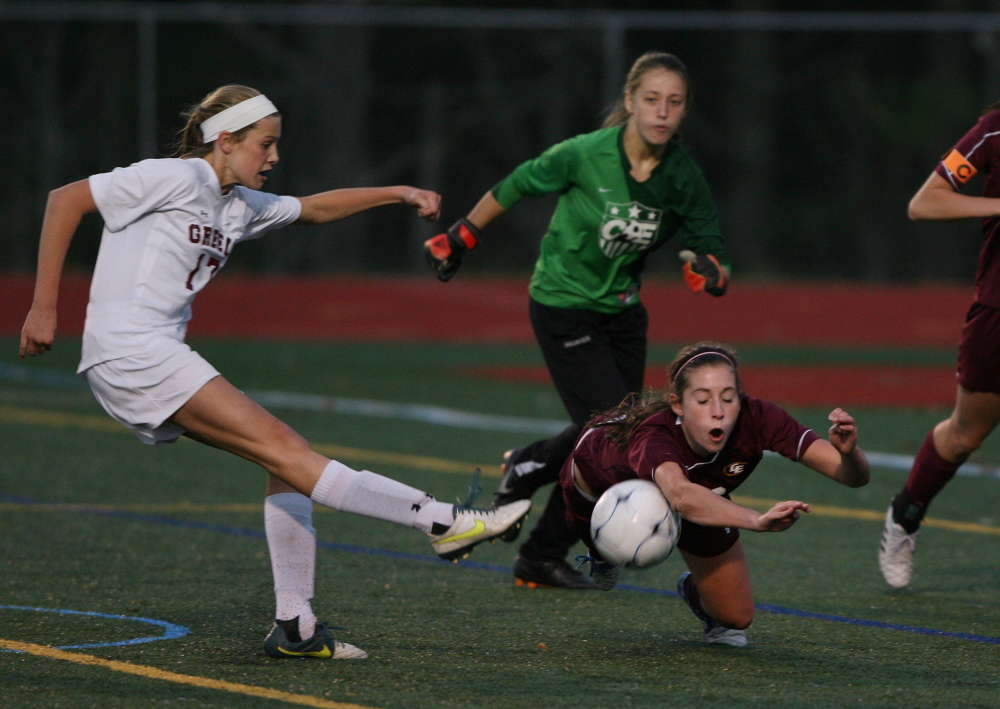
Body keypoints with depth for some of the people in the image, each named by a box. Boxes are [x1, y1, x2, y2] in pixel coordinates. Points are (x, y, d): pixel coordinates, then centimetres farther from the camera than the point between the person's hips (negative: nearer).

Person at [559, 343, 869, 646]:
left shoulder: (755, 419, -40)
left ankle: (693, 590, 36)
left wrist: (848, 453, -65)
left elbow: (855, 477, -42)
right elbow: (680, 496, -73)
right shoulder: (653, 434, -50)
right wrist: (758, 520, -85)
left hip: (700, 504, 2)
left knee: (735, 617, -4)